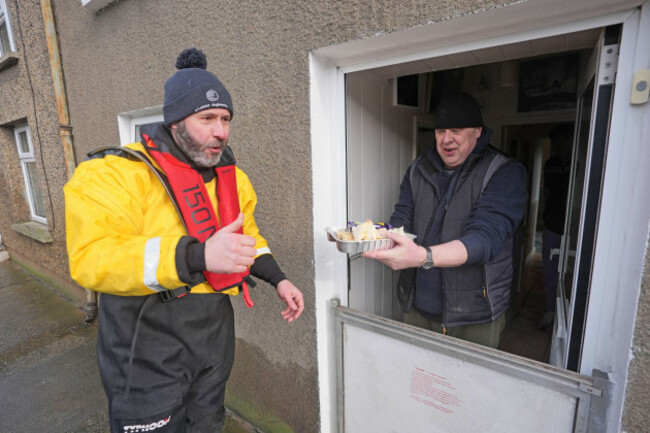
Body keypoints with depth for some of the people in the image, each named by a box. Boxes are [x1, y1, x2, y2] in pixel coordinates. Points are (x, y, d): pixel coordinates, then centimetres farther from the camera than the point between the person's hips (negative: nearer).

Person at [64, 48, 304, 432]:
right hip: (151, 351, -5)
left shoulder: (231, 176, 5)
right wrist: (198, 256, -41)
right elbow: (92, 259, -28)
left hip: (215, 337, 6)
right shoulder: (116, 173, -16)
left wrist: (278, 279, 4)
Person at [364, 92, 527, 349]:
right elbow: (400, 223, -4)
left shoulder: (506, 173, -11)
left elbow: (485, 238, -25)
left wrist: (423, 257, -41)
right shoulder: (418, 170, 3)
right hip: (416, 309, 4)